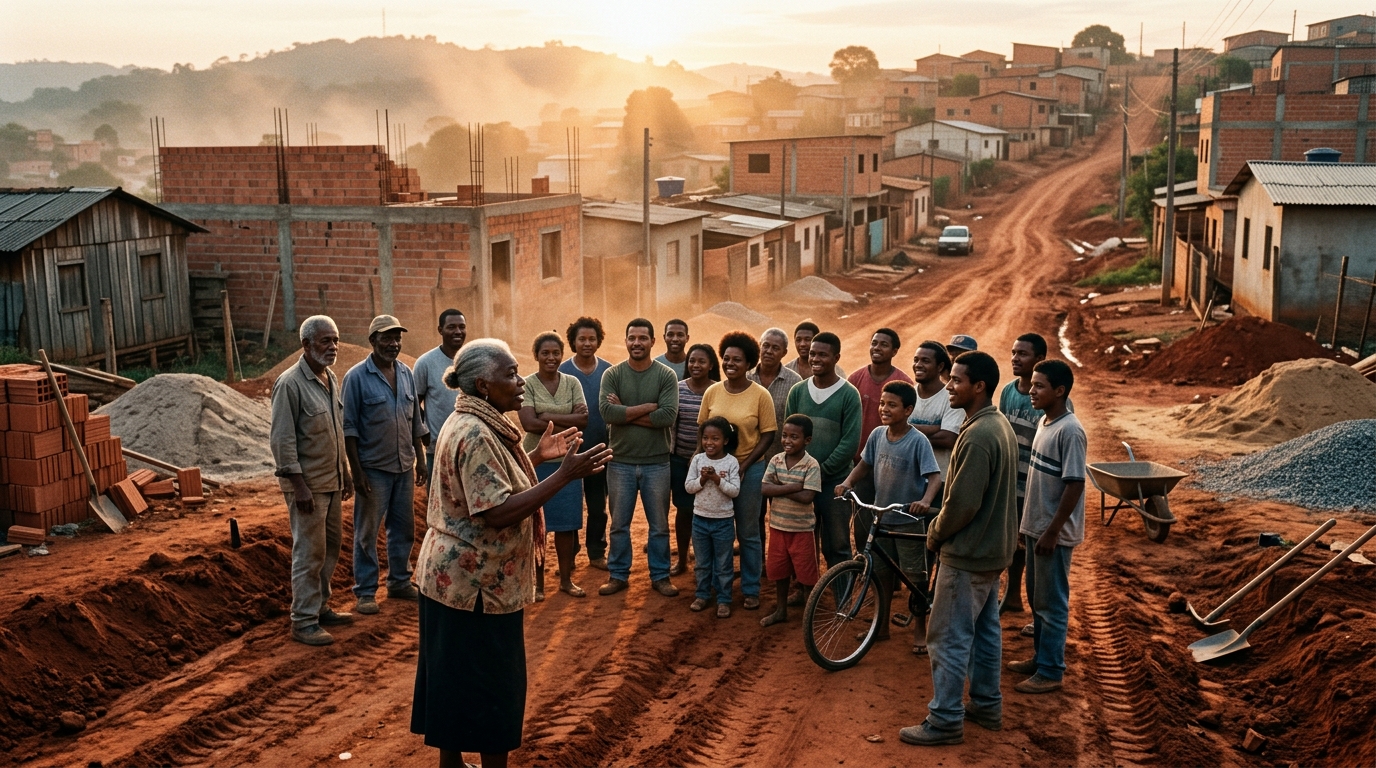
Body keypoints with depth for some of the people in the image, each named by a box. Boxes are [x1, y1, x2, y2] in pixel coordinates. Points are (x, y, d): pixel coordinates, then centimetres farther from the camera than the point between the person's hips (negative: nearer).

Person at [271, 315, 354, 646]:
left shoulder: (331, 378, 9)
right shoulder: (290, 383, -16)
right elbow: (281, 439, -18)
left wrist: (345, 474, 17)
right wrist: (299, 486, -20)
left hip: (332, 481, 8)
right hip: (308, 484, -8)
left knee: (331, 547, 15)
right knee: (309, 553, -3)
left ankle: (321, 607, 28)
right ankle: (303, 622, 6)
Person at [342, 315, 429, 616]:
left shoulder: (406, 374, 6)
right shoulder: (357, 377, -10)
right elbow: (349, 428, -10)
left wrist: (421, 460, 11)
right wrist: (356, 471, -14)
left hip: (404, 467, 5)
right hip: (373, 468, -5)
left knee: (404, 528, 14)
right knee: (367, 532, 4)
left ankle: (399, 582, 28)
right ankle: (365, 591, 13)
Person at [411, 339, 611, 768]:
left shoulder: (473, 424, 9)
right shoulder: (474, 435, -24)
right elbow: (499, 512, -29)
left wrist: (537, 457, 13)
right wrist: (565, 475, -29)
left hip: (459, 577, 10)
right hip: (475, 582, -10)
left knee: (458, 677, 17)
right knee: (490, 682, 2)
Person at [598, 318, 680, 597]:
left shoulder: (666, 376, -5)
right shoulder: (612, 374, -2)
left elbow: (668, 416, -18)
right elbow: (606, 411, -18)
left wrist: (625, 413, -15)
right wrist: (648, 408, -17)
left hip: (656, 463, -1)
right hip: (620, 462, 1)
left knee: (659, 524, 10)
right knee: (619, 524, 12)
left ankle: (660, 576, 22)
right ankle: (618, 575, 24)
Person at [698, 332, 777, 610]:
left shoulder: (760, 395, -8)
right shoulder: (712, 392, 1)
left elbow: (768, 435, -6)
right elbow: (702, 430, 7)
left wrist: (744, 465, -13)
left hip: (749, 469, -3)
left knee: (748, 533, 6)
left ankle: (751, 590, 17)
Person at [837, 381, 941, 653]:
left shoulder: (918, 441, -17)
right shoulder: (877, 435, -1)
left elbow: (935, 476, -21)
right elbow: (865, 464, 11)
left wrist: (925, 501, -39)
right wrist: (848, 482, -7)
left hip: (908, 519, -5)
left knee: (916, 576, 5)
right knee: (882, 573, 15)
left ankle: (920, 629, 20)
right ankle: (882, 625, 29)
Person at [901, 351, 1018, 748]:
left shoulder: (977, 436, -25)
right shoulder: (1001, 426, 8)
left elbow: (962, 502, -26)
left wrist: (936, 533, -8)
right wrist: (943, 529, 15)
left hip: (968, 553, -10)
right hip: (992, 549, 10)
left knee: (948, 638, -2)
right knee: (985, 629, 19)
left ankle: (946, 721, 5)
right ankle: (987, 706, 30)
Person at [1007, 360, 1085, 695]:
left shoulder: (1069, 431, -20)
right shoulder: (1044, 422, 8)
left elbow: (1075, 484, -22)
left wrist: (1052, 531, -20)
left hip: (1054, 532, -9)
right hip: (1036, 526, 9)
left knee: (1051, 604, 0)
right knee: (1037, 598, 18)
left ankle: (1050, 672, 9)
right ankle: (1040, 657, 31)